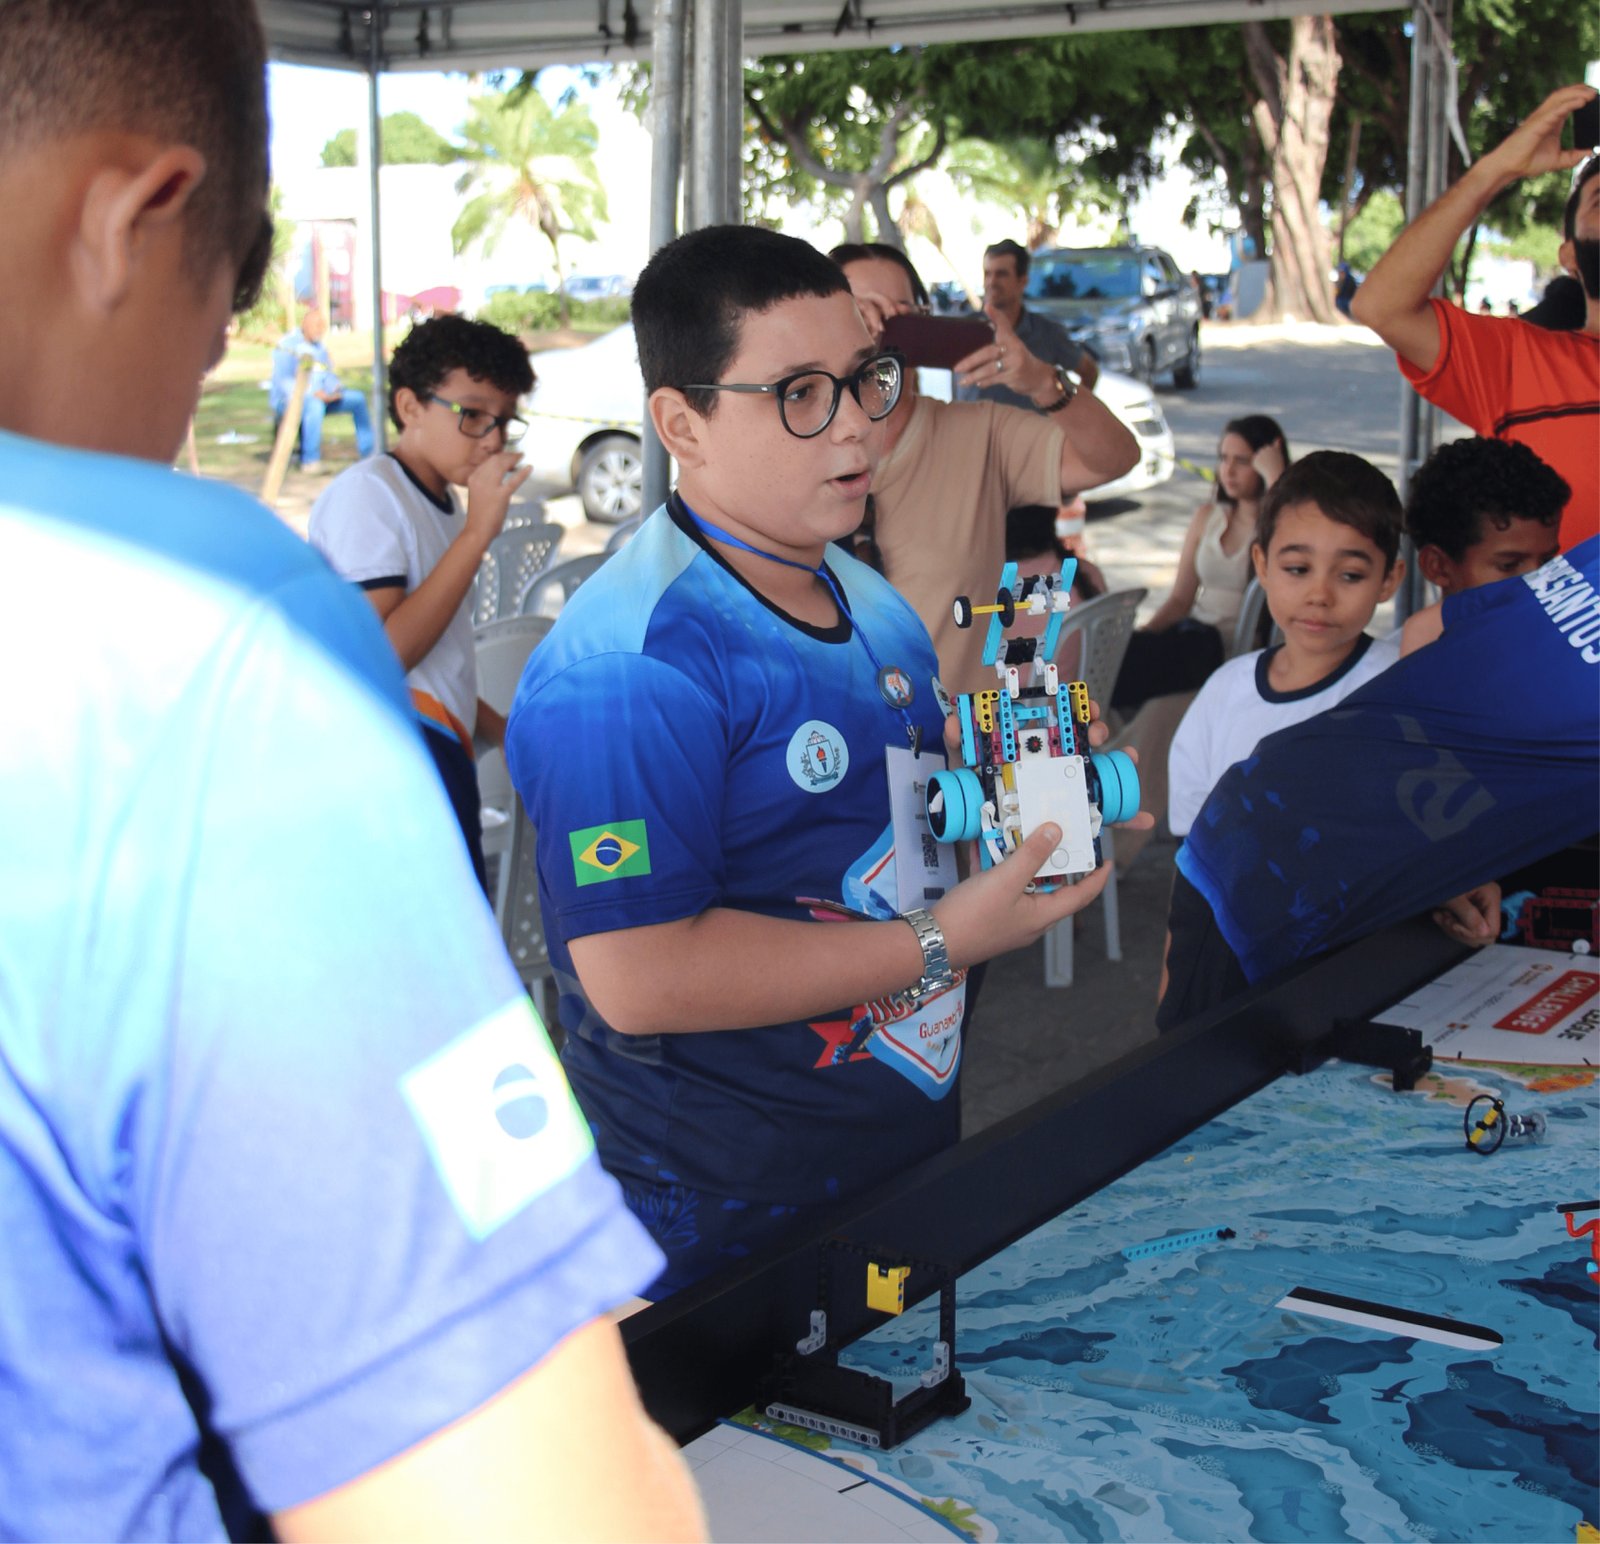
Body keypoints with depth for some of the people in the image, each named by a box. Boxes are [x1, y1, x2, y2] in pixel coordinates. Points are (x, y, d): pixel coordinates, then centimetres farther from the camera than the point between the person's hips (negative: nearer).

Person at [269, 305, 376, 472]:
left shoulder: (320, 347, 14)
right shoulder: (288, 345, -10)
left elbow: (328, 376, 17)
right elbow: (282, 380, -17)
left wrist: (334, 391, -8)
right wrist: (313, 393, -28)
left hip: (319, 397, 8)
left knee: (357, 398, -2)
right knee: (314, 404, -40)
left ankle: (368, 452, 3)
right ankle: (309, 460, -36)